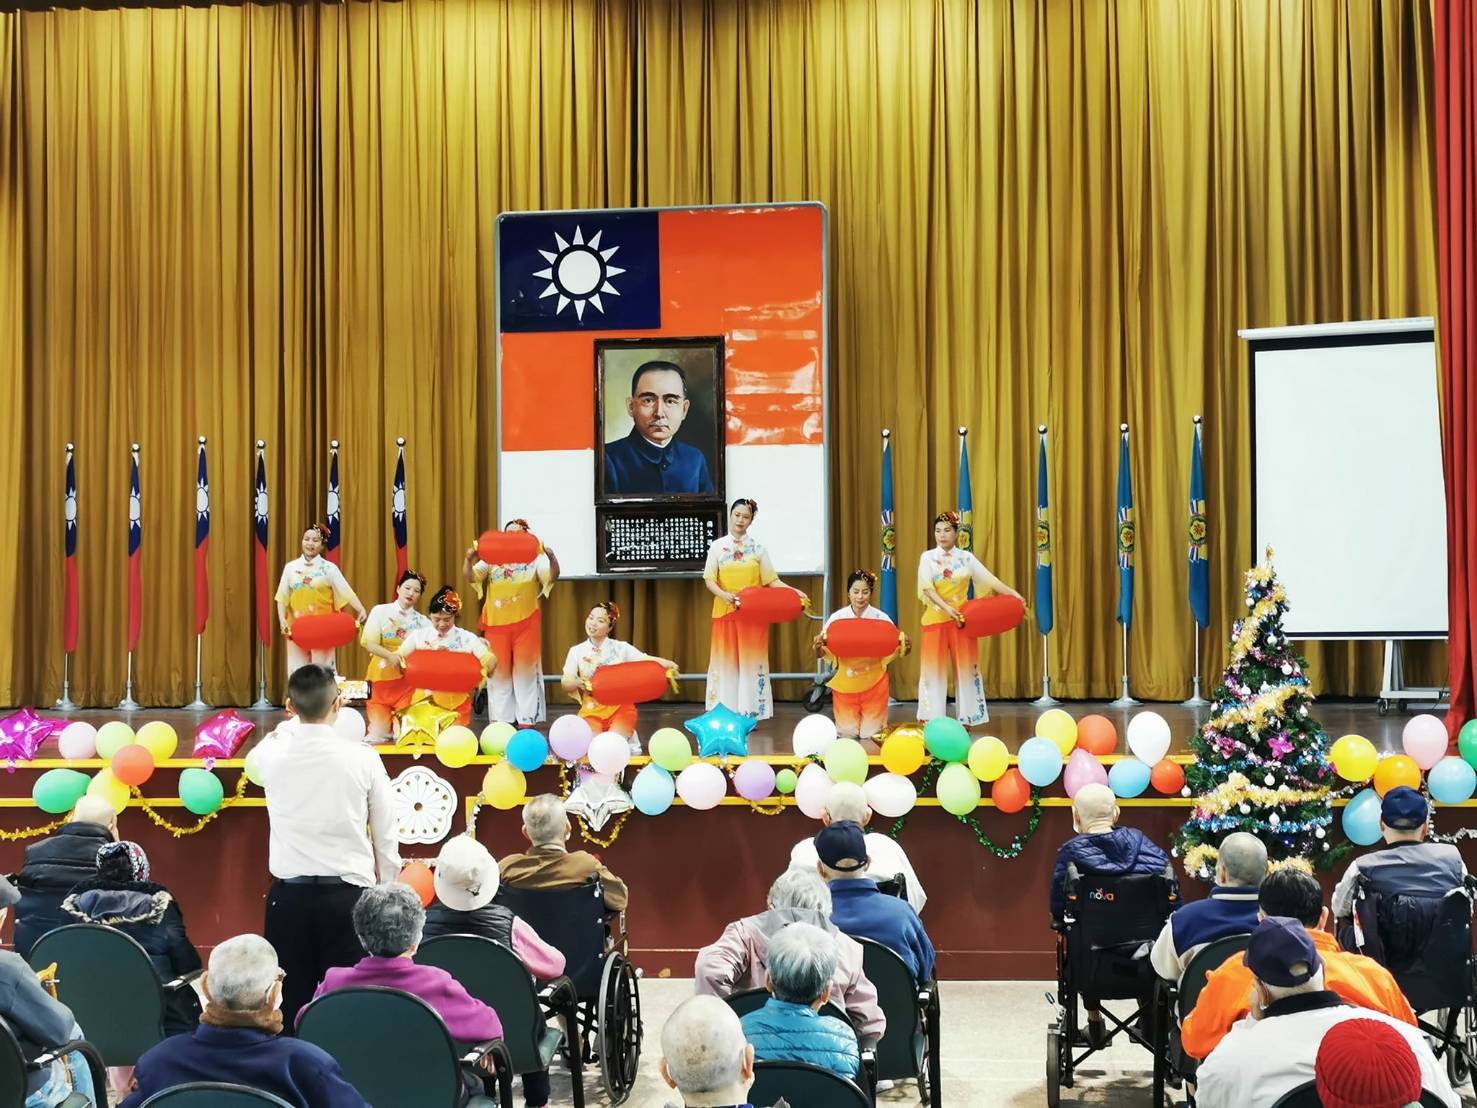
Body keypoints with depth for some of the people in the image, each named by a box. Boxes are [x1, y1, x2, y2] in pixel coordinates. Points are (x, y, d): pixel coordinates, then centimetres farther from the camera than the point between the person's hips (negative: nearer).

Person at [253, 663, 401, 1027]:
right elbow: (386, 837, -1)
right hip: (347, 894, -2)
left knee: (290, 1000, 7)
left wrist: (292, 727, 45)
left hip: (288, 895, 2)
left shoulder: (271, 753, -2)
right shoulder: (362, 758, -7)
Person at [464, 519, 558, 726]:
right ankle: (501, 721, 15)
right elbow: (470, 576, -1)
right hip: (496, 623, 2)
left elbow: (552, 576, -11)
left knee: (526, 670, 1)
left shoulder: (535, 559, 4)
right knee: (498, 671, 7)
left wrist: (551, 556, -31)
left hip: (526, 623, -2)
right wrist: (468, 558, -22)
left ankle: (527, 721, 6)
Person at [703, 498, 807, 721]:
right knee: (726, 660, 0)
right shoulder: (717, 547, 6)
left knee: (751, 660, -2)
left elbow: (771, 579, 3)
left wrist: (793, 591, -13)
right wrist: (723, 594, -20)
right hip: (726, 611, 0)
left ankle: (751, 714, 0)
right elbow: (709, 580, 0)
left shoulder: (758, 549, 6)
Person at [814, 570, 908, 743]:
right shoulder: (837, 618, -8)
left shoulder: (881, 618, -8)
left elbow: (897, 648, -3)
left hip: (874, 682, 0)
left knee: (871, 733, 6)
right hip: (845, 682, 0)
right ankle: (849, 721, 40)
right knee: (847, 734, 7)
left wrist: (905, 646, -26)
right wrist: (818, 646, -28)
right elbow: (820, 655, -6)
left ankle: (873, 720, 40)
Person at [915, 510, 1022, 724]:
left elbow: (990, 579, 0)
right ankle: (932, 721, 2)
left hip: (962, 619, 1)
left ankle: (965, 718, 7)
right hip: (936, 619, -1)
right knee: (934, 668, -1)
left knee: (965, 667, 2)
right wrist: (947, 608, -24)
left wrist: (1013, 594, -12)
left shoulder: (966, 557, 7)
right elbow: (927, 588, -10)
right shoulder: (928, 557, 2)